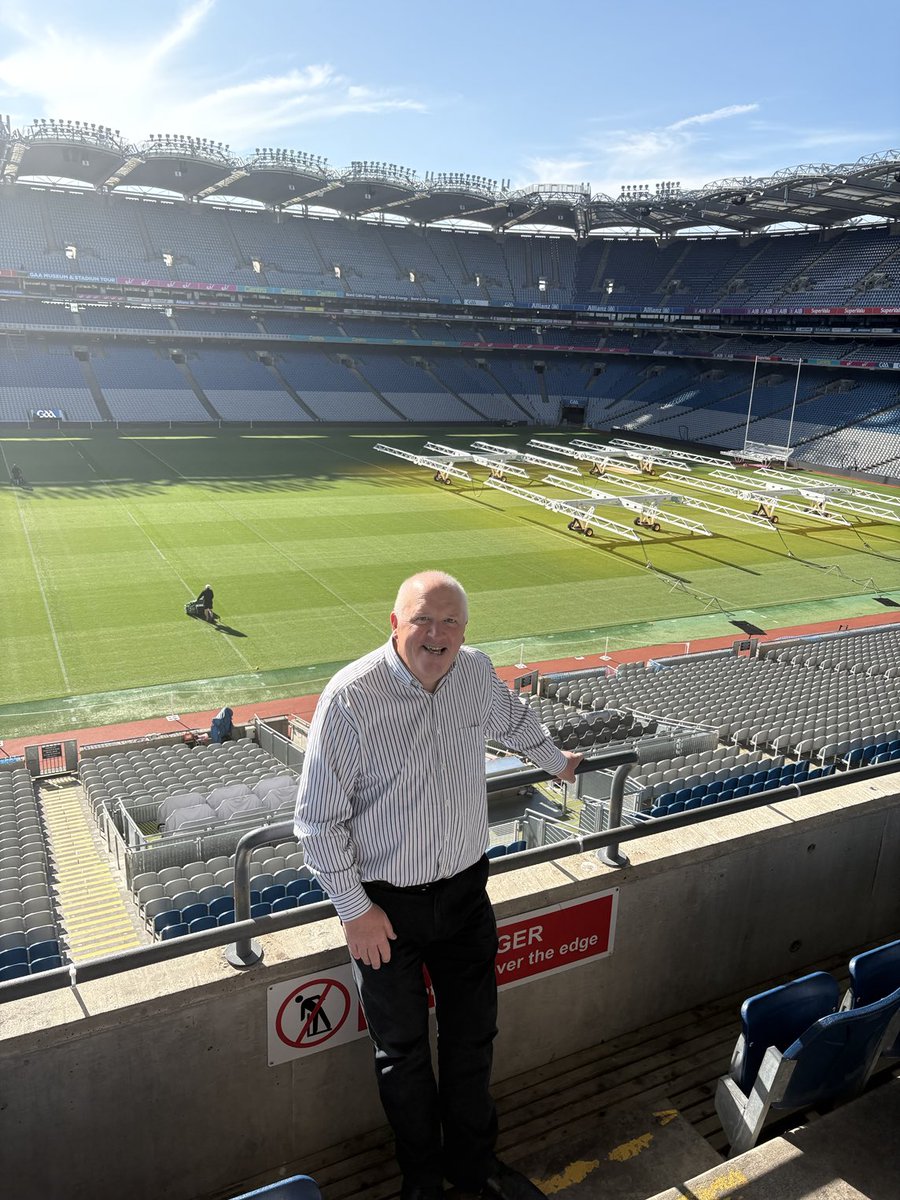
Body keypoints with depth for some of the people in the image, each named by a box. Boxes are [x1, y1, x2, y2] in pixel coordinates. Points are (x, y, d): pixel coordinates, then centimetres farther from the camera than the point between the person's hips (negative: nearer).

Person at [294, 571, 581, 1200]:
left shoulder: (476, 671, -7)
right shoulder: (351, 697, -22)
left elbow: (513, 718, 18)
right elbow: (318, 818, -15)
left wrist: (556, 759, 34)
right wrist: (355, 909, -13)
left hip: (466, 889, 4)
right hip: (386, 906, -4)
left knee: (473, 1036, 19)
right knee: (403, 1051, 15)